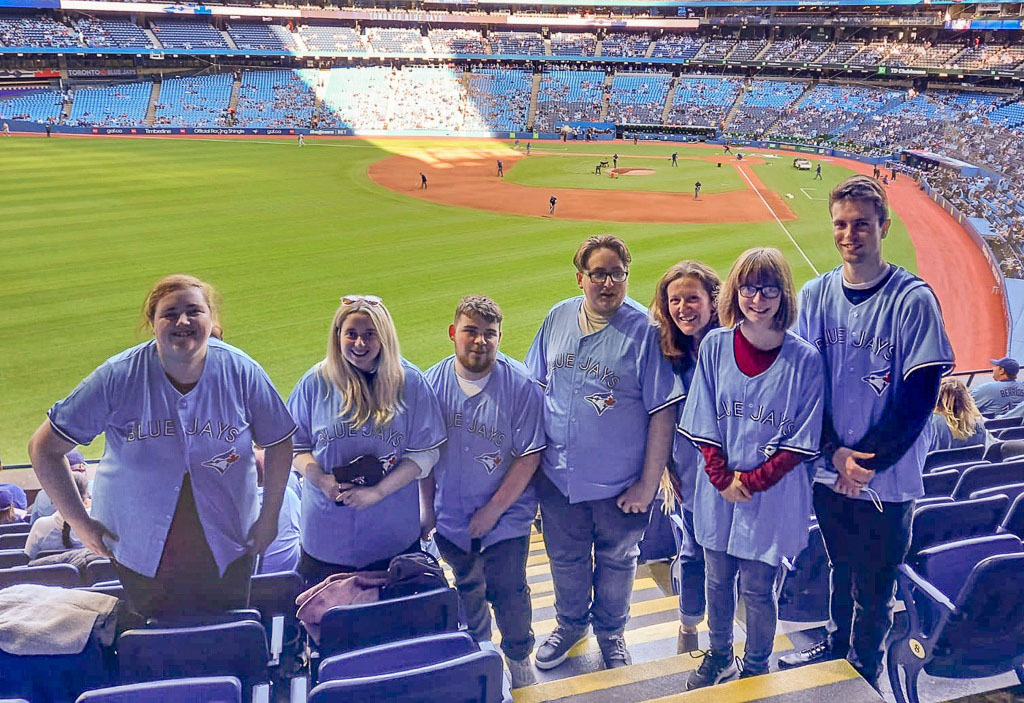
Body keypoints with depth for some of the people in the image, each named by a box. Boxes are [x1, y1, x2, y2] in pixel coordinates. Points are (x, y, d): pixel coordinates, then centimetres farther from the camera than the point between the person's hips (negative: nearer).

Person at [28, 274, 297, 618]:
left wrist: (269, 518, 0)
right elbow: (44, 447, -6)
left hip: (227, 550, 1)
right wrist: (80, 522, -7)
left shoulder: (242, 372, -13)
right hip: (141, 550, 0)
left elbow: (278, 443, 1)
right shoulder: (118, 377, -15)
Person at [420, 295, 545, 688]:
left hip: (505, 518, -3)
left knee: (508, 593, 7)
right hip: (451, 517, 3)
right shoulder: (432, 383, -8)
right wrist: (427, 507, 3)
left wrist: (493, 509, -15)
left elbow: (529, 456, -15)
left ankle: (519, 657, 35)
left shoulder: (520, 385, -18)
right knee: (468, 590, 22)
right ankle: (478, 649, 48)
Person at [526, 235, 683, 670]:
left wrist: (648, 483, -15)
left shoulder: (644, 329, -16)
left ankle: (610, 632, 46)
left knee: (615, 561, 19)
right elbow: (536, 387, 8)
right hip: (557, 476, 4)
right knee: (565, 558, 22)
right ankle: (570, 623, 49)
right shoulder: (558, 318, -2)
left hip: (619, 484, -3)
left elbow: (662, 414, -15)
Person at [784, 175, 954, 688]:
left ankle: (865, 671, 32)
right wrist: (834, 454, -11)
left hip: (886, 479, -3)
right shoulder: (815, 294, 0)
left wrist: (868, 462, -14)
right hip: (828, 471, 3)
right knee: (841, 571, 22)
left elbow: (920, 396, -12)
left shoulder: (913, 299, -12)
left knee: (873, 589, 10)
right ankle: (837, 644, 44)